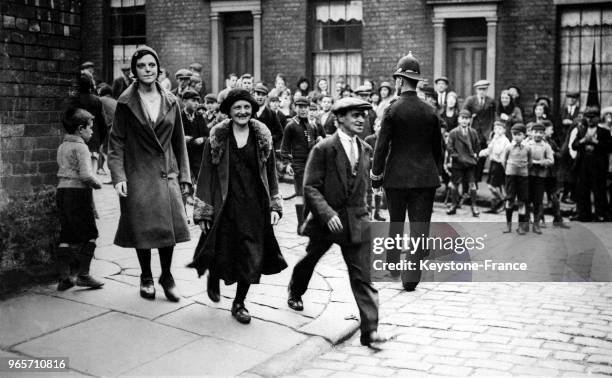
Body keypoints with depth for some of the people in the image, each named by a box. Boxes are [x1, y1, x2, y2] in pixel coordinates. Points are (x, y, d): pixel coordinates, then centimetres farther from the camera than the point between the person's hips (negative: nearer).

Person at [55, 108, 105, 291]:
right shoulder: (81, 147, -12)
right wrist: (97, 183, -2)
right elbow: (85, 175, -20)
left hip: (62, 191, 8)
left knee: (66, 236, 10)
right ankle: (83, 274, 2)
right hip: (78, 192, -8)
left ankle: (64, 277, 9)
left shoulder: (62, 147, 14)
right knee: (89, 235, 2)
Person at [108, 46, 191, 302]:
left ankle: (166, 276, 17)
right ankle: (146, 277, 22)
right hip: (138, 175, -2)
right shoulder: (126, 103, 0)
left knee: (170, 225, -2)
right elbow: (116, 143, -2)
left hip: (167, 173, 2)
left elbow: (179, 142, 12)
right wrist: (118, 176, -12)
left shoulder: (170, 102, 8)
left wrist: (184, 176, 8)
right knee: (142, 229, 3)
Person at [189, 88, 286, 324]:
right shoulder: (217, 137, -3)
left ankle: (239, 303, 21)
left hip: (254, 206, 2)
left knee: (251, 258, 1)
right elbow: (206, 173, -3)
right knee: (222, 252, 4)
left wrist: (274, 205, 2)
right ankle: (213, 277, 41)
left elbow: (271, 172, 8)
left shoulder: (262, 136, 3)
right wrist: (203, 212, -6)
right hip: (225, 205, -2)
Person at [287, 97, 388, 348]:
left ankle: (370, 329, -6)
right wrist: (327, 214, -25)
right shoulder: (323, 149, -12)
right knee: (310, 260, 22)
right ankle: (295, 292, 53)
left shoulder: (365, 150, 5)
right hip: (327, 219, -3)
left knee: (363, 276, -6)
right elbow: (310, 187, -15)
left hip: (356, 221, 3)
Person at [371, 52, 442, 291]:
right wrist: (437, 171, 20)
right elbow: (438, 146, 8)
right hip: (425, 177, 1)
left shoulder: (392, 110, -8)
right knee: (420, 226, 1)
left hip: (397, 175, -1)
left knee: (395, 223, 17)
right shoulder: (430, 112, 2)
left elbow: (382, 145, -7)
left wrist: (376, 174, 1)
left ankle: (392, 266, 31)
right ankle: (412, 278, -2)